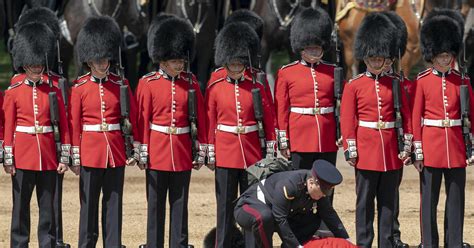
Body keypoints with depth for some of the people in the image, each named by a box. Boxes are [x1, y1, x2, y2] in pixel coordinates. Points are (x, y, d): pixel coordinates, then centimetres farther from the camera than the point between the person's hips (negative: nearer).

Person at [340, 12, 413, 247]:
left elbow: (407, 116, 10)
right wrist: (350, 150, -7)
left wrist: (406, 147, 4)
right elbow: (347, 120, -2)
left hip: (391, 153, 3)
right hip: (367, 152, -3)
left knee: (388, 202, 7)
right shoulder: (354, 86, -1)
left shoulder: (395, 84, 7)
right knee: (365, 202, 2)